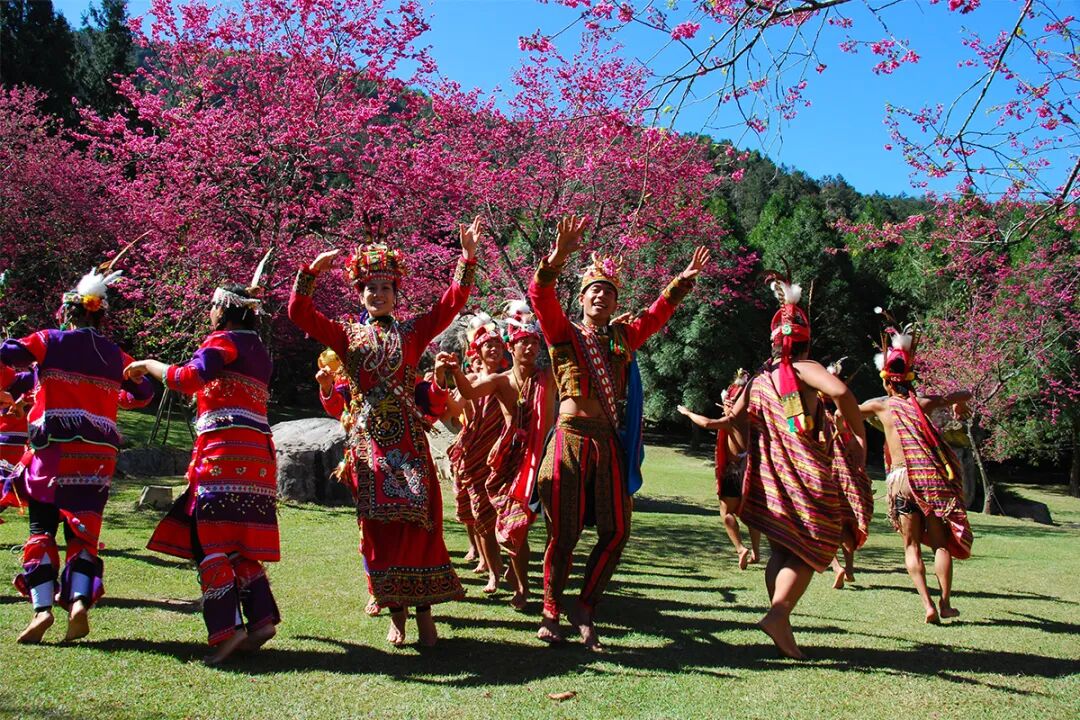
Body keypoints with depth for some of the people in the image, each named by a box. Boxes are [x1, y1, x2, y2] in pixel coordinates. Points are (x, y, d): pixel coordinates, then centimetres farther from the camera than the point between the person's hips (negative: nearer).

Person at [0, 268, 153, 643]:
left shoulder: (52, 341, 1)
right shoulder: (116, 355, 10)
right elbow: (144, 393, 19)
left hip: (54, 448, -2)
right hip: (99, 454, 2)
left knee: (41, 528, 6)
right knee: (83, 532, 9)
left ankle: (42, 606, -6)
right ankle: (79, 600, -10)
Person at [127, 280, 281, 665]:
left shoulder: (225, 341, -2)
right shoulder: (259, 351, 24)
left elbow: (188, 378, -17)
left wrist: (147, 365, -3)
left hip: (226, 449, -9)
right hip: (257, 451, 9)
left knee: (211, 539, -9)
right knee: (236, 541, 10)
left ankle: (227, 627, -15)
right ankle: (261, 617, 2)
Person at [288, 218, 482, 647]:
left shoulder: (411, 332, 10)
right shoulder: (347, 335, 11)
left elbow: (452, 303, 3)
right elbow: (299, 312, 4)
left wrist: (467, 256, -5)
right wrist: (313, 270, -8)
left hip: (407, 438, 0)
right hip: (367, 439, 1)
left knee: (419, 522, -3)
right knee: (377, 525, 2)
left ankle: (424, 611, 8)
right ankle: (395, 614, 13)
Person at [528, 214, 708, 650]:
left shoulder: (623, 337, 15)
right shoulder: (563, 333, 3)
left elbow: (658, 313, 25)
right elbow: (540, 296, -12)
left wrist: (684, 279, 17)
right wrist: (558, 256, -26)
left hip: (611, 444, 4)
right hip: (571, 438, -4)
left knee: (616, 532, 2)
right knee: (564, 534, -1)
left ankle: (584, 609, 17)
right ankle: (551, 613, 14)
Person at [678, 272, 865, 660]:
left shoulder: (759, 380, 10)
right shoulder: (802, 369, -6)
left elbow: (729, 421, 9)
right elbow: (840, 392, -24)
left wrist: (696, 417, 29)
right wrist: (859, 438, -14)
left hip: (771, 475, 6)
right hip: (806, 472, -5)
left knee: (782, 551, 15)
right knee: (812, 550, 3)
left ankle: (782, 628, 14)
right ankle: (778, 615, -13)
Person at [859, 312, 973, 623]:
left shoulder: (880, 405, 2)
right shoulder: (922, 403, 6)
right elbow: (964, 395, 22)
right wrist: (958, 405, 44)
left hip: (901, 479, -1)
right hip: (932, 476, 1)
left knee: (911, 545, 6)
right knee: (941, 542, 12)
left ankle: (927, 604, -5)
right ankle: (946, 603, 12)